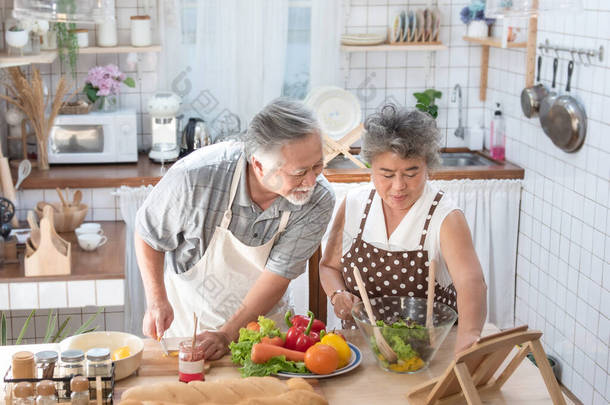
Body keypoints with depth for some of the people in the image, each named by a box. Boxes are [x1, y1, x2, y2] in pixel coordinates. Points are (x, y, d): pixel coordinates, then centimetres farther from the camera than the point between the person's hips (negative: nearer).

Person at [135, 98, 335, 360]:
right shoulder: (195, 177, -27)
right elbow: (149, 232, -8)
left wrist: (228, 334, -26)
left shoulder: (318, 200, -23)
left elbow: (278, 277, -19)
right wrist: (157, 301, -14)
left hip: (260, 319, 1)